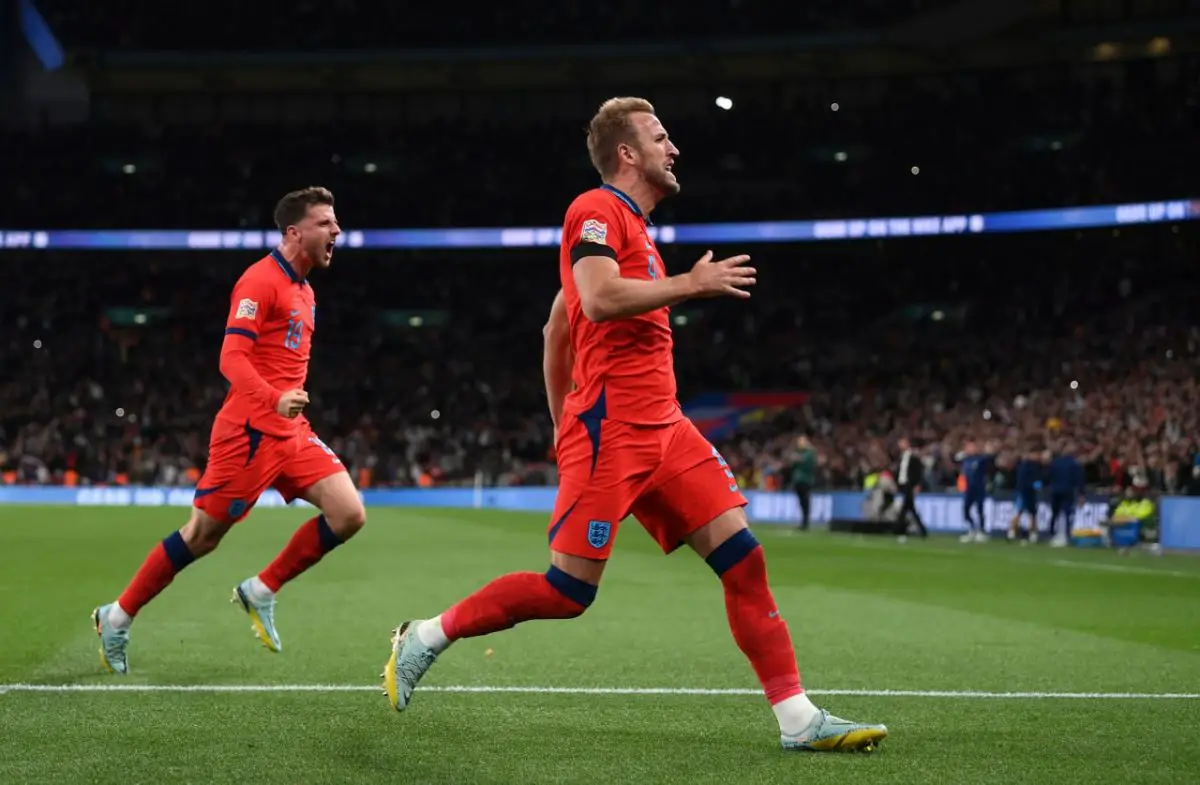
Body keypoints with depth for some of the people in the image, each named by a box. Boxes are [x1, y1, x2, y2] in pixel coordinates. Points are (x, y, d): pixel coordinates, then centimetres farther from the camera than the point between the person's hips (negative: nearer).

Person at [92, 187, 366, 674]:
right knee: (203, 535, -1)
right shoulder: (260, 281, -11)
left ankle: (261, 591, 6)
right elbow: (232, 360, -21)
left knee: (349, 515, -7)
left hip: (290, 432, 8)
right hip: (249, 430, -8)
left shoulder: (303, 291, 16)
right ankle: (117, 616, 15)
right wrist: (275, 400, -35)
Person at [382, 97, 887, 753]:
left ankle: (798, 719, -2)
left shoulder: (631, 225, 23)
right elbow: (597, 299, -23)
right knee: (569, 591, -8)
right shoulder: (597, 210, -5)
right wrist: (692, 284, -13)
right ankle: (424, 638, 10)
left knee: (742, 555, -1)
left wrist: (562, 423, 27)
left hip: (662, 428, 9)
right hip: (611, 427, -9)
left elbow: (556, 324, 27)